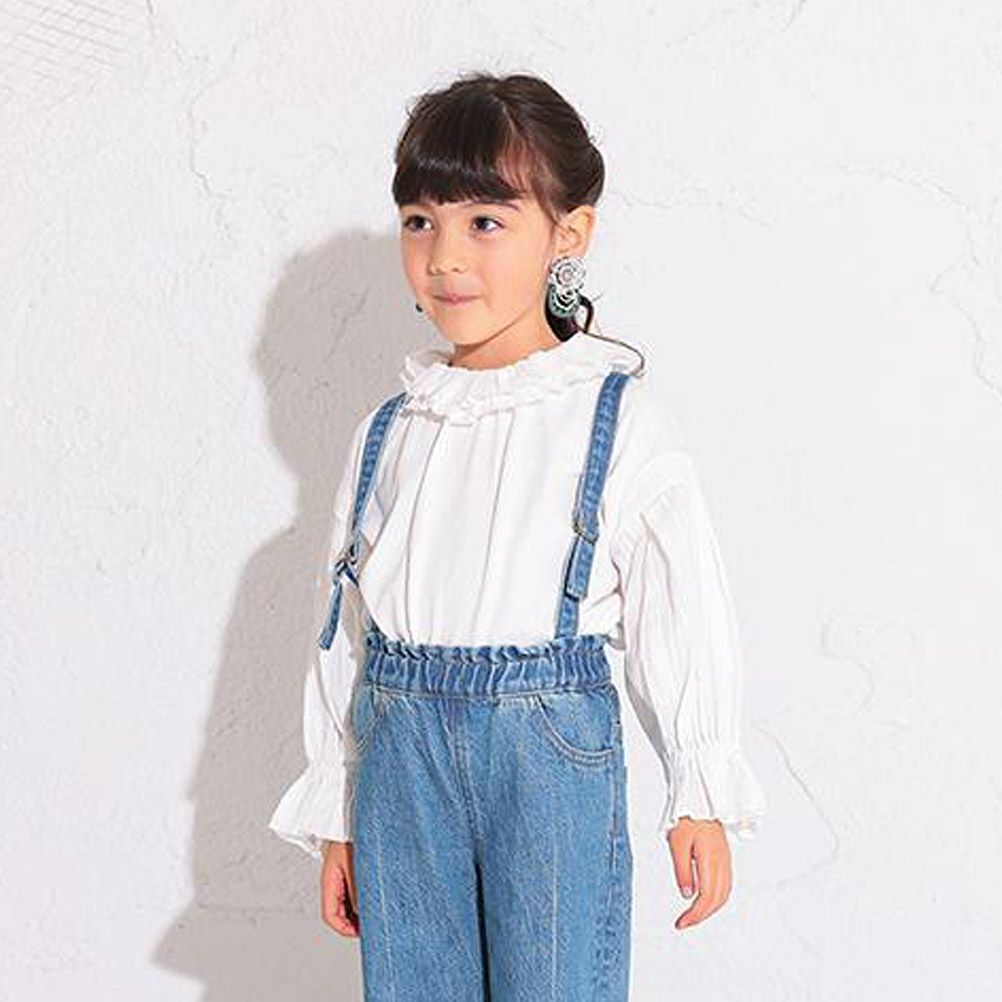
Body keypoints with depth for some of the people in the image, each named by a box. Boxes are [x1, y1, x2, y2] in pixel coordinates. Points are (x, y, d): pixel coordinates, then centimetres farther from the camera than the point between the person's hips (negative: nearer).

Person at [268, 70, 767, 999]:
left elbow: (683, 613, -2)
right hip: (400, 749, 4)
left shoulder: (619, 419, -3)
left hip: (554, 746, -4)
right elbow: (343, 628, 13)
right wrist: (334, 816, 14)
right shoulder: (387, 433, 9)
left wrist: (702, 798, -2)